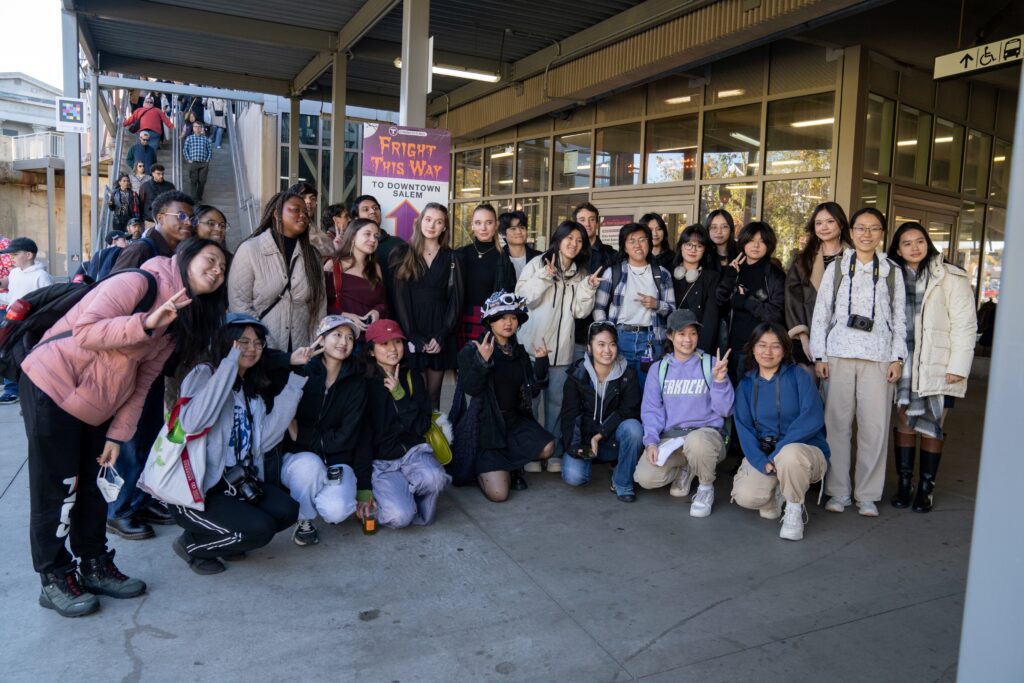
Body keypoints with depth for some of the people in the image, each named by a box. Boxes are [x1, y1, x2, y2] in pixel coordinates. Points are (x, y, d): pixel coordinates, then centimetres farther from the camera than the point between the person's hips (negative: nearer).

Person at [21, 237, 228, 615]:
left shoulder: (183, 319, 8)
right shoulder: (141, 283, -18)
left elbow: (142, 380, 7)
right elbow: (84, 330, -27)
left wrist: (118, 434, 3)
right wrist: (146, 323, -37)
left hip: (96, 407, 8)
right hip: (53, 388, -8)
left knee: (93, 487, 14)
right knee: (56, 491, 1)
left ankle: (95, 566, 28)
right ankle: (55, 579, 15)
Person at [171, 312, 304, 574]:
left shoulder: (253, 388, 11)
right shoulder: (203, 374, -10)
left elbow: (263, 442, -5)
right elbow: (192, 423, -32)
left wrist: (292, 391, -8)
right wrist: (228, 366, -29)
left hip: (238, 481, 7)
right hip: (195, 489, -7)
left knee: (286, 511, -15)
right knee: (259, 529, -22)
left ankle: (223, 541, 10)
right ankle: (191, 544, 4)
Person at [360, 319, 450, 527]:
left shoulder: (412, 378, 6)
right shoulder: (364, 384, -5)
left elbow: (422, 426, -1)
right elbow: (360, 437, -5)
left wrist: (400, 396, -15)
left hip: (412, 450, 3)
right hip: (380, 461, -3)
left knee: (433, 478, -33)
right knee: (399, 517, -26)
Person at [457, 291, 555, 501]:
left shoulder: (519, 352, 9)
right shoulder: (472, 350, -6)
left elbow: (533, 391, 4)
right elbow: (469, 389, -17)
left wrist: (541, 361, -9)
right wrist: (482, 361, -31)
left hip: (514, 420, 5)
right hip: (485, 423, -5)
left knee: (547, 448, -24)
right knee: (498, 494, -17)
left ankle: (511, 464, 9)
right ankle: (481, 468, 20)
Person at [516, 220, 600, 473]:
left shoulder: (580, 273, 12)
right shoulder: (538, 264, -1)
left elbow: (580, 311, 5)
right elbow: (524, 298, -9)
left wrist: (589, 288, -9)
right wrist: (545, 277, -19)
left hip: (562, 348, 4)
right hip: (533, 345, -4)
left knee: (556, 403, 10)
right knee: (529, 400, 3)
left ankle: (553, 452, 20)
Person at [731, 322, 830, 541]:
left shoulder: (798, 376, -5)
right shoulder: (746, 385, 5)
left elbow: (812, 418, -18)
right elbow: (744, 428, -3)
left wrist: (778, 452, -25)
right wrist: (763, 462, -20)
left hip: (805, 449, -3)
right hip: (762, 453, 3)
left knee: (790, 454, -39)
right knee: (745, 496, -24)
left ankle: (794, 510, -10)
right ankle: (777, 492, 12)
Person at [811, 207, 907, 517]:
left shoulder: (892, 272, 11)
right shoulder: (836, 268, 9)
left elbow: (899, 319, 10)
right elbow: (820, 314, 6)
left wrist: (897, 358, 2)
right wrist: (819, 355, 0)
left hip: (878, 359, 0)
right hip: (839, 356, 0)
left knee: (875, 427, -2)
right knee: (837, 424, 0)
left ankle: (868, 495, 10)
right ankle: (838, 491, 11)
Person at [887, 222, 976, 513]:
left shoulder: (951, 278, -3)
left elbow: (965, 324, -5)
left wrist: (958, 366, -10)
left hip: (937, 366, -2)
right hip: (902, 365, 3)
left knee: (931, 427, 2)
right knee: (904, 422, 6)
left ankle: (925, 487, 15)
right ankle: (904, 483, 17)